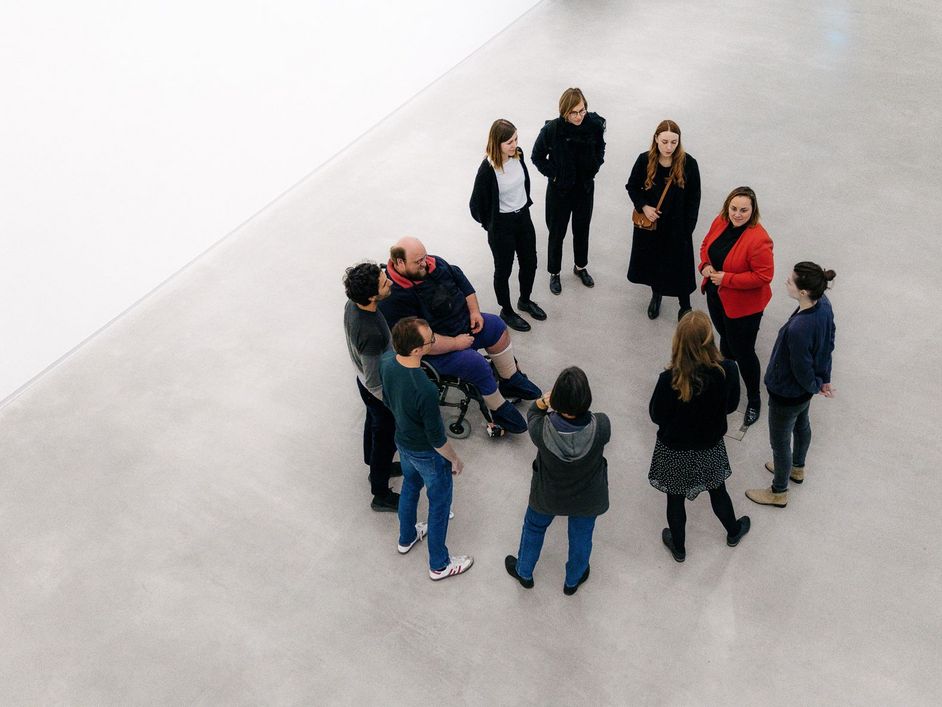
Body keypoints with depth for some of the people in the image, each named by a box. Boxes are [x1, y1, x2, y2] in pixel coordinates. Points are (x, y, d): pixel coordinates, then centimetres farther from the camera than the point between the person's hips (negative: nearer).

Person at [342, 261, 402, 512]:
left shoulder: (352, 305, -18)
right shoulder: (371, 334, -44)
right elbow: (374, 384, -32)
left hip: (364, 378, 8)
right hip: (378, 391, -8)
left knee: (374, 425, 31)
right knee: (386, 438, 15)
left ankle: (376, 468, 59)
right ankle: (381, 495, 37)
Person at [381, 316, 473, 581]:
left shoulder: (386, 362, -20)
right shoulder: (425, 390, -41)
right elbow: (436, 438, -26)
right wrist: (455, 460, -8)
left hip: (403, 441, 7)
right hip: (427, 453, -7)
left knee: (410, 486, 32)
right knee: (439, 504, 17)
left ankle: (407, 538, 57)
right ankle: (439, 564, 38)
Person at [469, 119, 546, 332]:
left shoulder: (518, 155, -9)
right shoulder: (487, 169, -27)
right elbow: (477, 204, -17)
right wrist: (490, 224, -3)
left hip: (523, 217, 6)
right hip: (501, 225, -6)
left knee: (530, 262, 21)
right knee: (503, 269, 13)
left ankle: (525, 300, 47)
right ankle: (506, 311, 35)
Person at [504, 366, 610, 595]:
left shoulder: (542, 429, -36)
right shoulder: (601, 426, -36)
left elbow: (532, 416, -10)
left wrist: (541, 402, -29)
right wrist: (580, 409, -7)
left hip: (548, 495, 0)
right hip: (588, 498, 0)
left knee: (534, 527, 32)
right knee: (581, 537, 30)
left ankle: (524, 572, 57)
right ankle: (572, 581, 57)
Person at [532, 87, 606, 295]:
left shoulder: (595, 124, -16)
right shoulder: (552, 129, -24)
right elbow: (538, 156, -8)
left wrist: (594, 168, -3)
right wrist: (553, 174, -11)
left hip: (585, 187, 3)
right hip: (559, 190, -3)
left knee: (582, 229, 21)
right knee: (557, 233, 14)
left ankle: (580, 267, 45)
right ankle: (554, 273, 34)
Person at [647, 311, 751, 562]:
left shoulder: (670, 379, -33)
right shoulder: (728, 370, -25)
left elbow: (656, 416, -16)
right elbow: (731, 405, -6)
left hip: (675, 451, -2)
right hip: (710, 446, 2)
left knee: (675, 499, 23)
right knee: (718, 491, 30)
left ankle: (678, 548, 46)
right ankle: (734, 532, 56)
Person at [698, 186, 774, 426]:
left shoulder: (758, 240, -30)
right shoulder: (720, 222, -8)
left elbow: (764, 276, -27)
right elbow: (707, 244, 10)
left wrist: (727, 278, -26)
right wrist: (705, 265, -10)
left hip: (743, 305, -7)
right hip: (716, 296, 7)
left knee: (743, 352, 7)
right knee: (726, 339, 28)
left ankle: (754, 400, 28)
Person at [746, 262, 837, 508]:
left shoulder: (799, 329, -43)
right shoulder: (823, 303, -17)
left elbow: (802, 370, -27)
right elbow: (829, 343, -1)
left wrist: (815, 386, -5)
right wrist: (824, 379, 10)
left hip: (788, 394, -8)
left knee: (780, 441, 17)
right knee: (801, 424, 33)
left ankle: (779, 492, 43)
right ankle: (797, 469, 62)